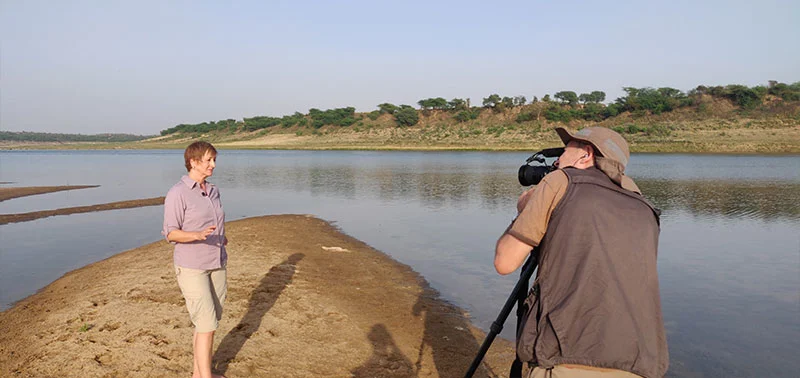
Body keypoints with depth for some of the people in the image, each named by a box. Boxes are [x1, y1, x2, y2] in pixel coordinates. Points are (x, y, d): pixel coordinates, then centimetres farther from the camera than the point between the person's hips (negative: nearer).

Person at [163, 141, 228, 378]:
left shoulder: (213, 191, 7)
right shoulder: (177, 193, -15)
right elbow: (171, 234, -16)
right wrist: (198, 236, -30)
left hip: (216, 266, 7)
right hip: (191, 268, -7)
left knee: (209, 323, 13)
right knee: (206, 325, -8)